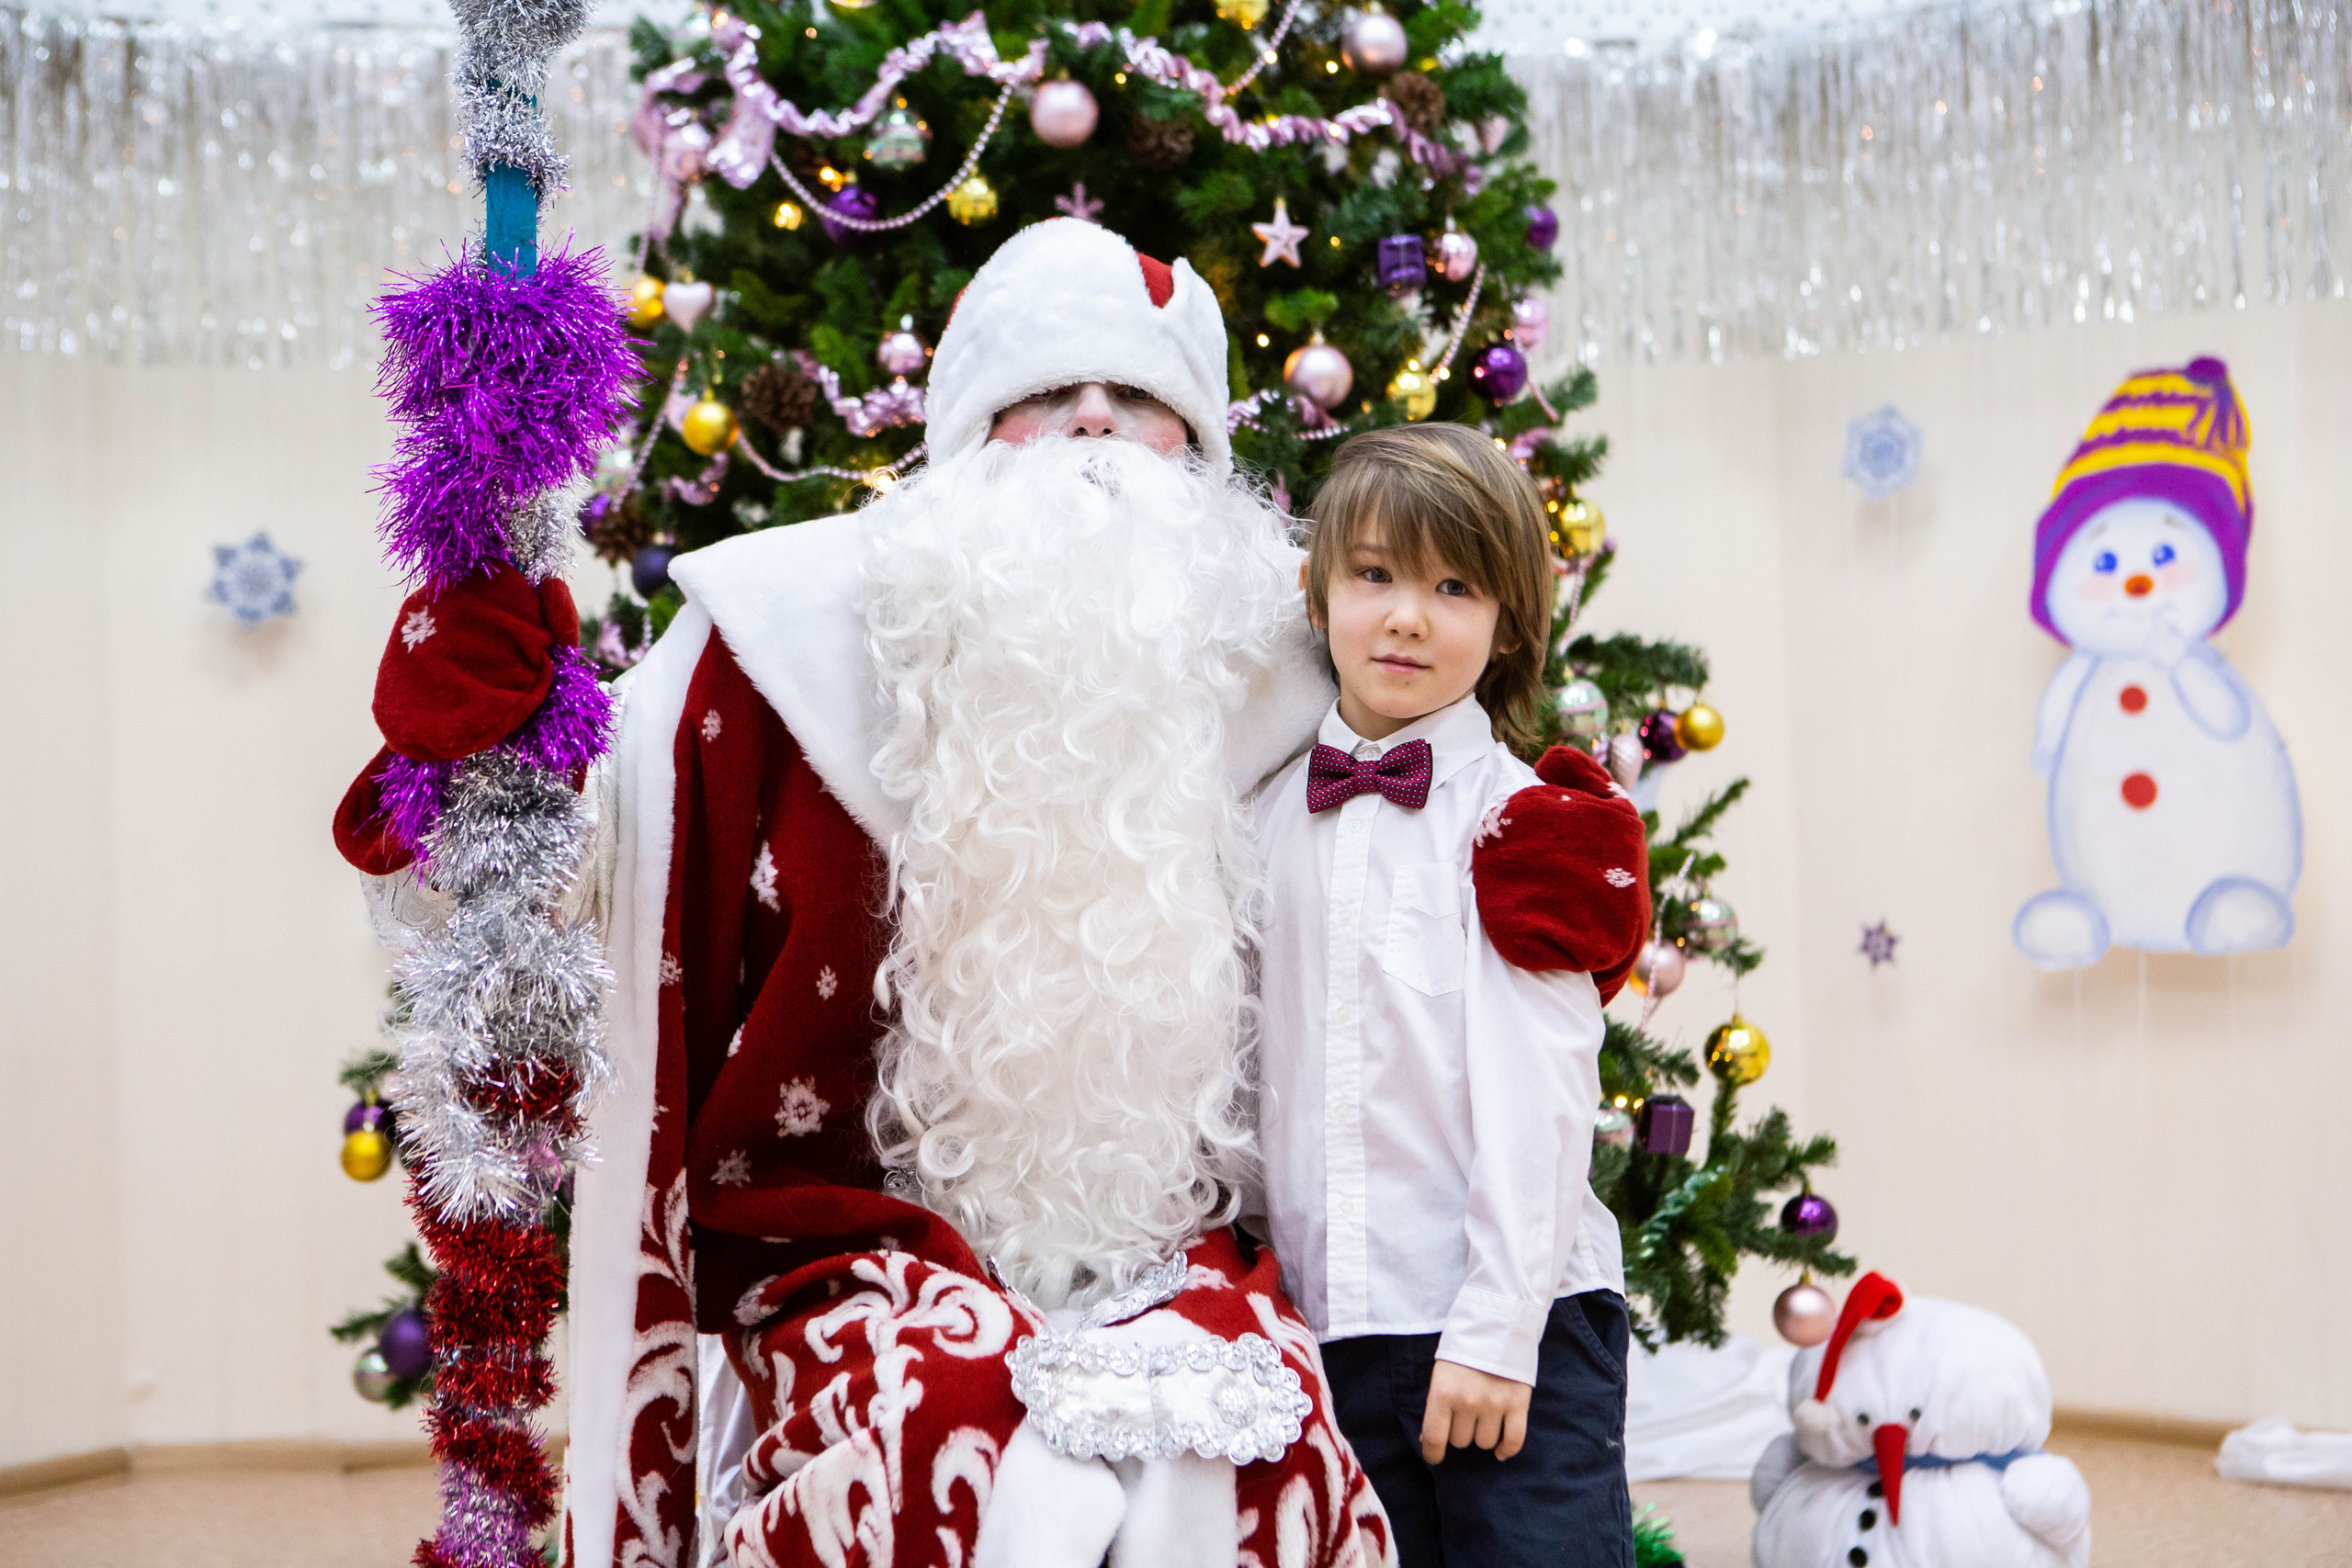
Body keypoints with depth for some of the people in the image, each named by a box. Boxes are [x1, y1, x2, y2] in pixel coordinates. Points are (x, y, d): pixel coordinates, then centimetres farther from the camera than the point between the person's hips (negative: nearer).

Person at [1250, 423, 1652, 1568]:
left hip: (1517, 1327, -4)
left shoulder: (1517, 819, -4)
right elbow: (1261, 1069, 12)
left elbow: (1536, 1095, -9)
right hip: (1330, 1331, 4)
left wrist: (1496, 1332, -15)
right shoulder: (1268, 814, 9)